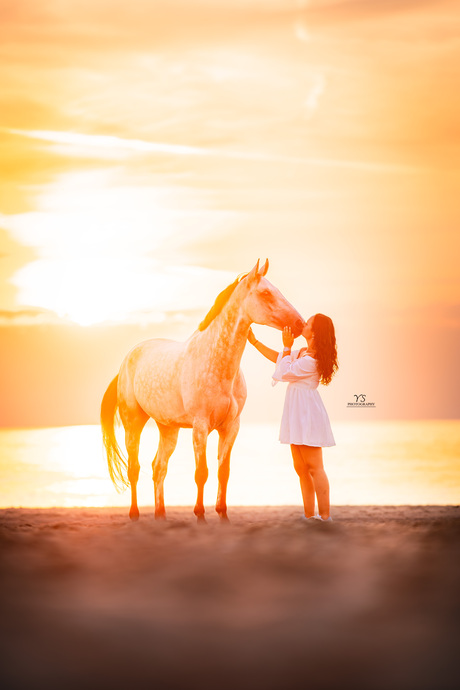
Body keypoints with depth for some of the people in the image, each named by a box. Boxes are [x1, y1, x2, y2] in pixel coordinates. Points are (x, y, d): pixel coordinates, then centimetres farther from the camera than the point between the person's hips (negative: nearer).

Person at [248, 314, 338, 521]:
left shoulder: (311, 360, -19)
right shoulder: (304, 352, 11)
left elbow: (284, 372, -12)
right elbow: (277, 357, 23)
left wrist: (287, 347, -5)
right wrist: (254, 341, 25)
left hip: (307, 413, -10)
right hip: (298, 414, 10)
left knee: (314, 468, -8)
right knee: (301, 468, 11)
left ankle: (325, 516, -5)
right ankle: (309, 516, 14)